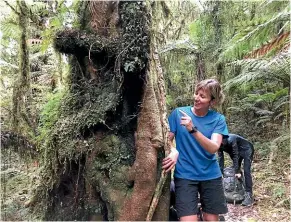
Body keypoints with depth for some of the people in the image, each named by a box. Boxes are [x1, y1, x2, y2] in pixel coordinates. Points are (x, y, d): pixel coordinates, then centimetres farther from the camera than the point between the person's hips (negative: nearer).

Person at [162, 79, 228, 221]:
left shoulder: (218, 119, -5)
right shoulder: (179, 113, -5)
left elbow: (213, 148, -18)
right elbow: (167, 139, -3)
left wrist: (193, 129, -32)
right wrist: (173, 152, -25)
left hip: (211, 176, 2)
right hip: (185, 175, -1)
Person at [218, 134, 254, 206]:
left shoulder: (231, 140, -37)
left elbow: (235, 155, -31)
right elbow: (220, 158, -11)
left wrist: (237, 171, -27)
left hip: (247, 149, -7)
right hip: (238, 151, 7)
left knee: (246, 171, -16)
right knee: (234, 170, 5)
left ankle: (249, 195, -16)